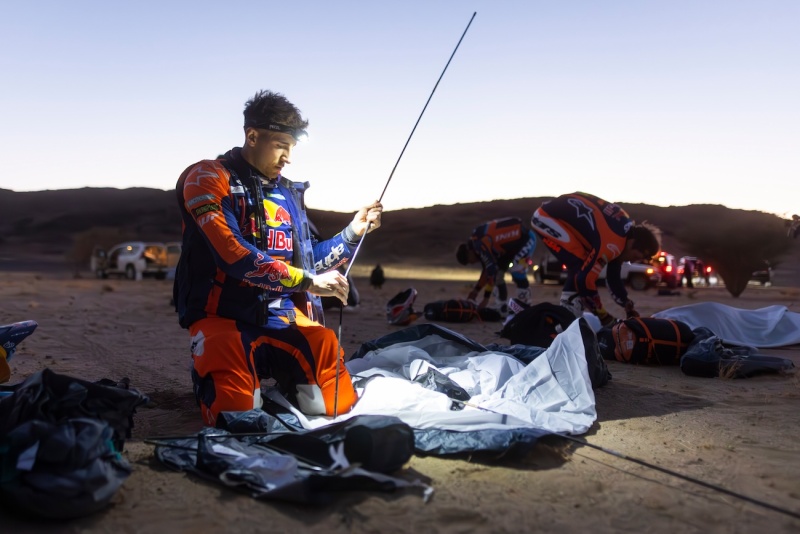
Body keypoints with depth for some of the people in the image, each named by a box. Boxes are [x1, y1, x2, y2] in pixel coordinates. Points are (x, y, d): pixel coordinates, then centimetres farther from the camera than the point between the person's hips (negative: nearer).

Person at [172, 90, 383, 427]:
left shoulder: (288, 193, 14)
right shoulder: (208, 179, -7)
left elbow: (304, 262, 20)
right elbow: (233, 255, -21)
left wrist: (352, 234, 9)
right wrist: (307, 282, -22)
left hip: (282, 317, 6)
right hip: (224, 317, -5)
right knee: (237, 415, -31)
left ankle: (276, 372, 6)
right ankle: (209, 373, -4)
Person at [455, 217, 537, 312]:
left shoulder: (481, 244, -29)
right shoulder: (476, 241, 1)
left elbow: (491, 271, -30)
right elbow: (487, 269, 9)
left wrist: (486, 298, -24)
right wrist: (476, 290, 11)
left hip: (526, 239, -10)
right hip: (512, 242, 10)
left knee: (517, 272, -22)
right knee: (498, 270, 7)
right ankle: (503, 306, 16)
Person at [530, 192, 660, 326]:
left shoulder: (627, 229, 4)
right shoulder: (610, 243, -26)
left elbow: (613, 277, 13)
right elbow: (585, 278, -23)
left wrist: (629, 307, 17)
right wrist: (601, 314, -11)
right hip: (547, 218, -10)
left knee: (581, 269, 9)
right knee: (580, 269, -15)